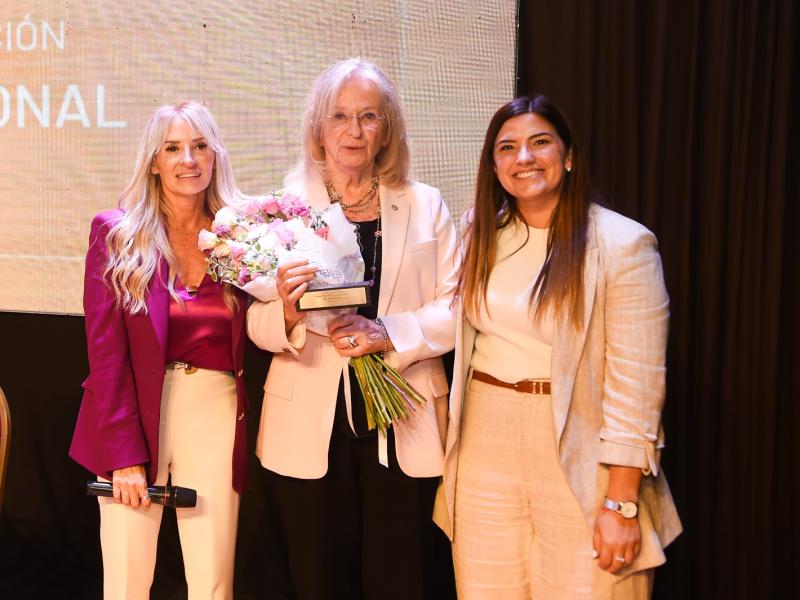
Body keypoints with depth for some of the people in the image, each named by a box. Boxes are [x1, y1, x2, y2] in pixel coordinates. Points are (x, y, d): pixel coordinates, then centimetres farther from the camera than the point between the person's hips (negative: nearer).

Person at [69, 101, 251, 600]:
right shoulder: (116, 233, -2)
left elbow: (248, 341, 8)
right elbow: (106, 351, -6)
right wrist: (124, 454, -11)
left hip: (217, 415, 2)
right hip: (133, 417, -1)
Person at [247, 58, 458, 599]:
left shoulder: (425, 205, 4)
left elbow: (455, 308, -1)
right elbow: (258, 325, -1)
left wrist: (389, 333, -18)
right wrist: (287, 312, -23)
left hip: (404, 431, 1)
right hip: (310, 430, 0)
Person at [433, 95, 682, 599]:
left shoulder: (623, 245, -11)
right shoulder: (482, 234, 7)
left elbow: (636, 384, -13)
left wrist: (621, 504, -15)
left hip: (578, 458, -4)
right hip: (485, 450, 5)